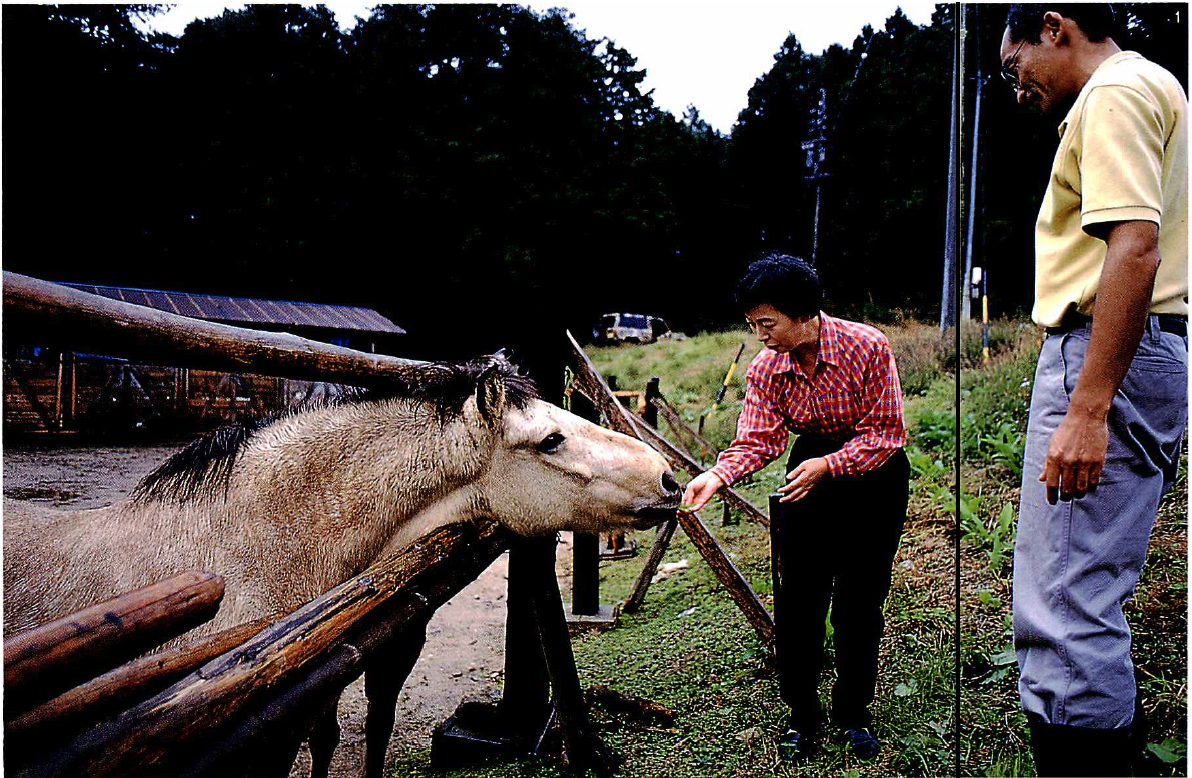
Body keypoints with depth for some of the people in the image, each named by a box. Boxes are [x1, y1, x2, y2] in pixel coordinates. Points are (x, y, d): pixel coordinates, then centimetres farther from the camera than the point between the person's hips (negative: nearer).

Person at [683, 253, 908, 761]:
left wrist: (830, 465, -30)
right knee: (797, 594, 0)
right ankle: (801, 712, 17)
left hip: (874, 472, -2)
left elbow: (885, 432, -19)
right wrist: (717, 476, -33)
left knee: (859, 597, 3)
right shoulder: (765, 368, -12)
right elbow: (756, 440, -15)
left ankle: (853, 711, 22)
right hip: (812, 463, 3)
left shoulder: (866, 347, -22)